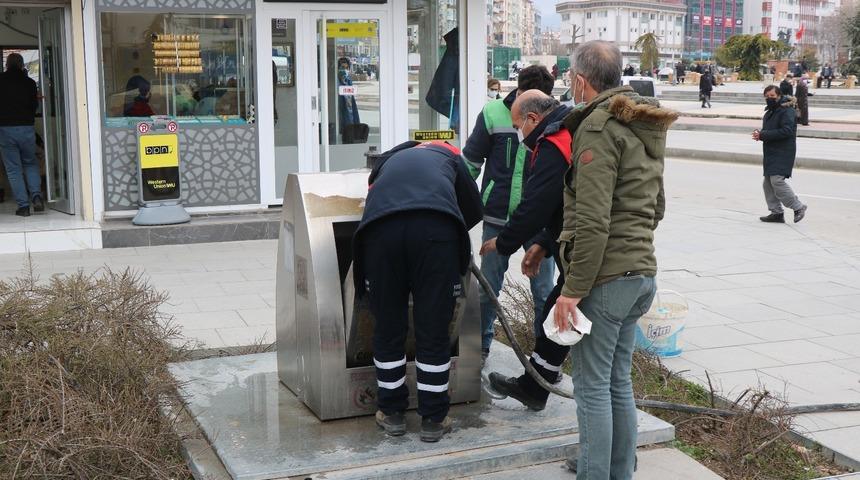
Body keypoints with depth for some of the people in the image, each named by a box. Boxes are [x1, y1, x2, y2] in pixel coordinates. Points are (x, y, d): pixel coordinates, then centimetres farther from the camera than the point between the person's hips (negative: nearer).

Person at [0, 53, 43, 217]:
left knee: (13, 168, 4)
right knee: (30, 163, 17)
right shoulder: (29, 82, 0)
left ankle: (23, 205, 0)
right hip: (27, 128, 1)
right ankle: (36, 195, -4)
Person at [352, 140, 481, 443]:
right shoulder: (447, 154, 36)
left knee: (388, 327, 15)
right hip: (436, 228, -1)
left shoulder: (387, 161, 41)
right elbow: (473, 209, 28)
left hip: (381, 228, 2)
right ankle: (433, 419, 19)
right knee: (433, 330, 9)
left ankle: (392, 413, 28)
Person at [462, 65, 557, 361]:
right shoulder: (494, 114, -9)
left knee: (544, 291, 8)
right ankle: (481, 343, 30)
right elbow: (470, 162, 2)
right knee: (488, 287, 12)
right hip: (497, 217, 0)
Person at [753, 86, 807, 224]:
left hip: (783, 154, -10)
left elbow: (786, 131, -23)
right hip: (771, 153, 10)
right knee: (768, 183, 7)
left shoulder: (787, 111, -12)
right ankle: (777, 213, 14)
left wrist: (763, 135, -22)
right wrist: (760, 134, 2)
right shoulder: (769, 112, 18)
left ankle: (798, 207, -4)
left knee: (777, 180, -18)